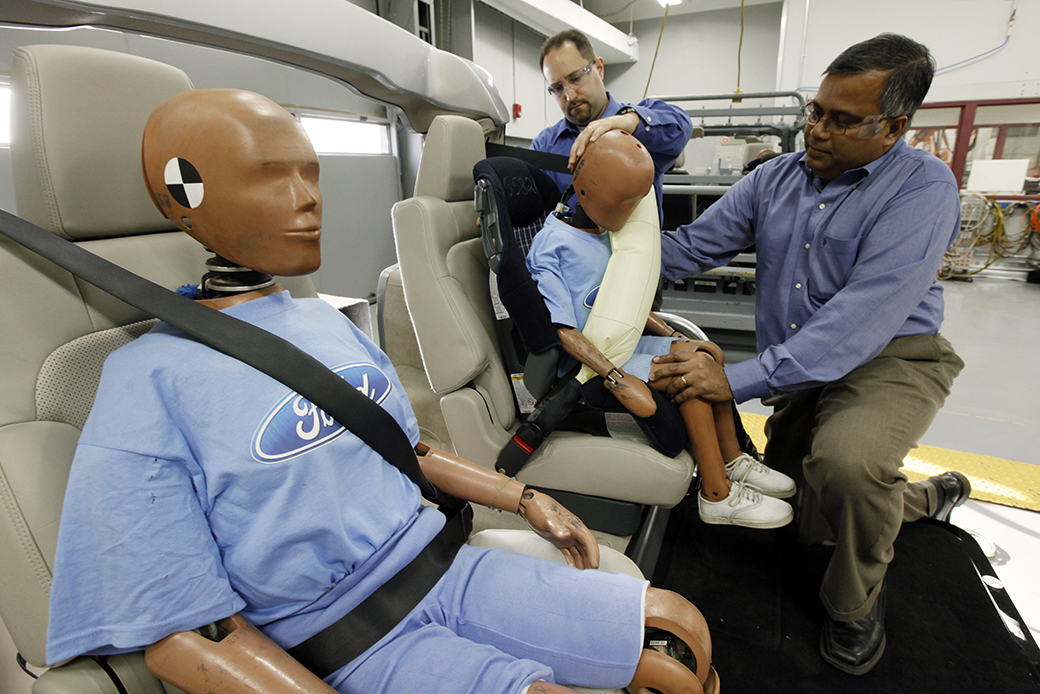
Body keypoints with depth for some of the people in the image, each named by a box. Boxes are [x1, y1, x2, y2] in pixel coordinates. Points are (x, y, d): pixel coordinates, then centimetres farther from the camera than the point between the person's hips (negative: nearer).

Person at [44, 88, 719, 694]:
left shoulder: (333, 324, 7)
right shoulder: (150, 388, -13)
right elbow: (186, 629, -12)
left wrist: (526, 499, 14)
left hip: (450, 565, 6)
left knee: (681, 630, 3)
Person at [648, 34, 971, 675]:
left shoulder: (922, 187, -16)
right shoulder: (776, 179, 2)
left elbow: (864, 317, -29)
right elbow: (689, 248, 0)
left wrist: (737, 379, -37)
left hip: (890, 359, -5)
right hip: (799, 371, 6)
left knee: (846, 461, -38)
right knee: (811, 523, 14)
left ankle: (856, 603, -3)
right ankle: (929, 496, 45)